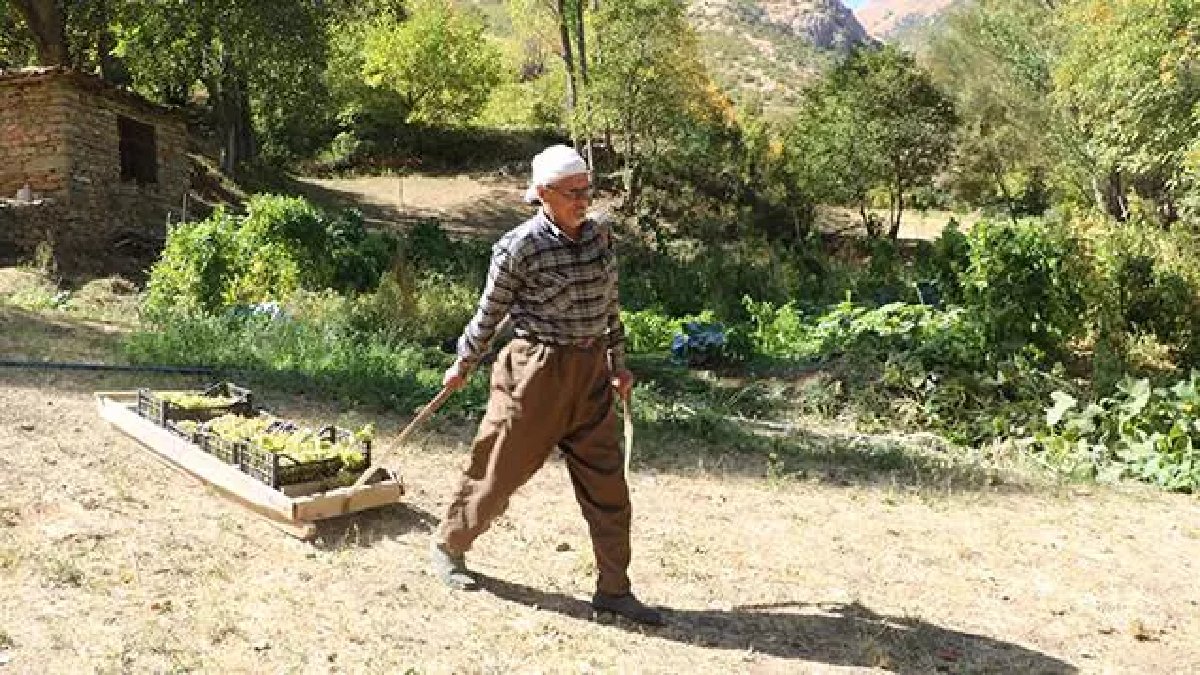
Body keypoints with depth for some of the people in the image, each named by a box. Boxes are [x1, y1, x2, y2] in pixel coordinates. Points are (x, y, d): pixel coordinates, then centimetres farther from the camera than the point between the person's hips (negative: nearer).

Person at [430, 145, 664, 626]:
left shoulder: (598, 236, 5)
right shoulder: (520, 247, -13)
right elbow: (490, 311, -1)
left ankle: (613, 590, 16)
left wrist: (617, 362, 20)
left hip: (590, 373, 6)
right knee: (500, 468, 8)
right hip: (537, 370, -5)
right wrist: (463, 364, 9)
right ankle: (447, 547, 32)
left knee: (607, 483, 5)